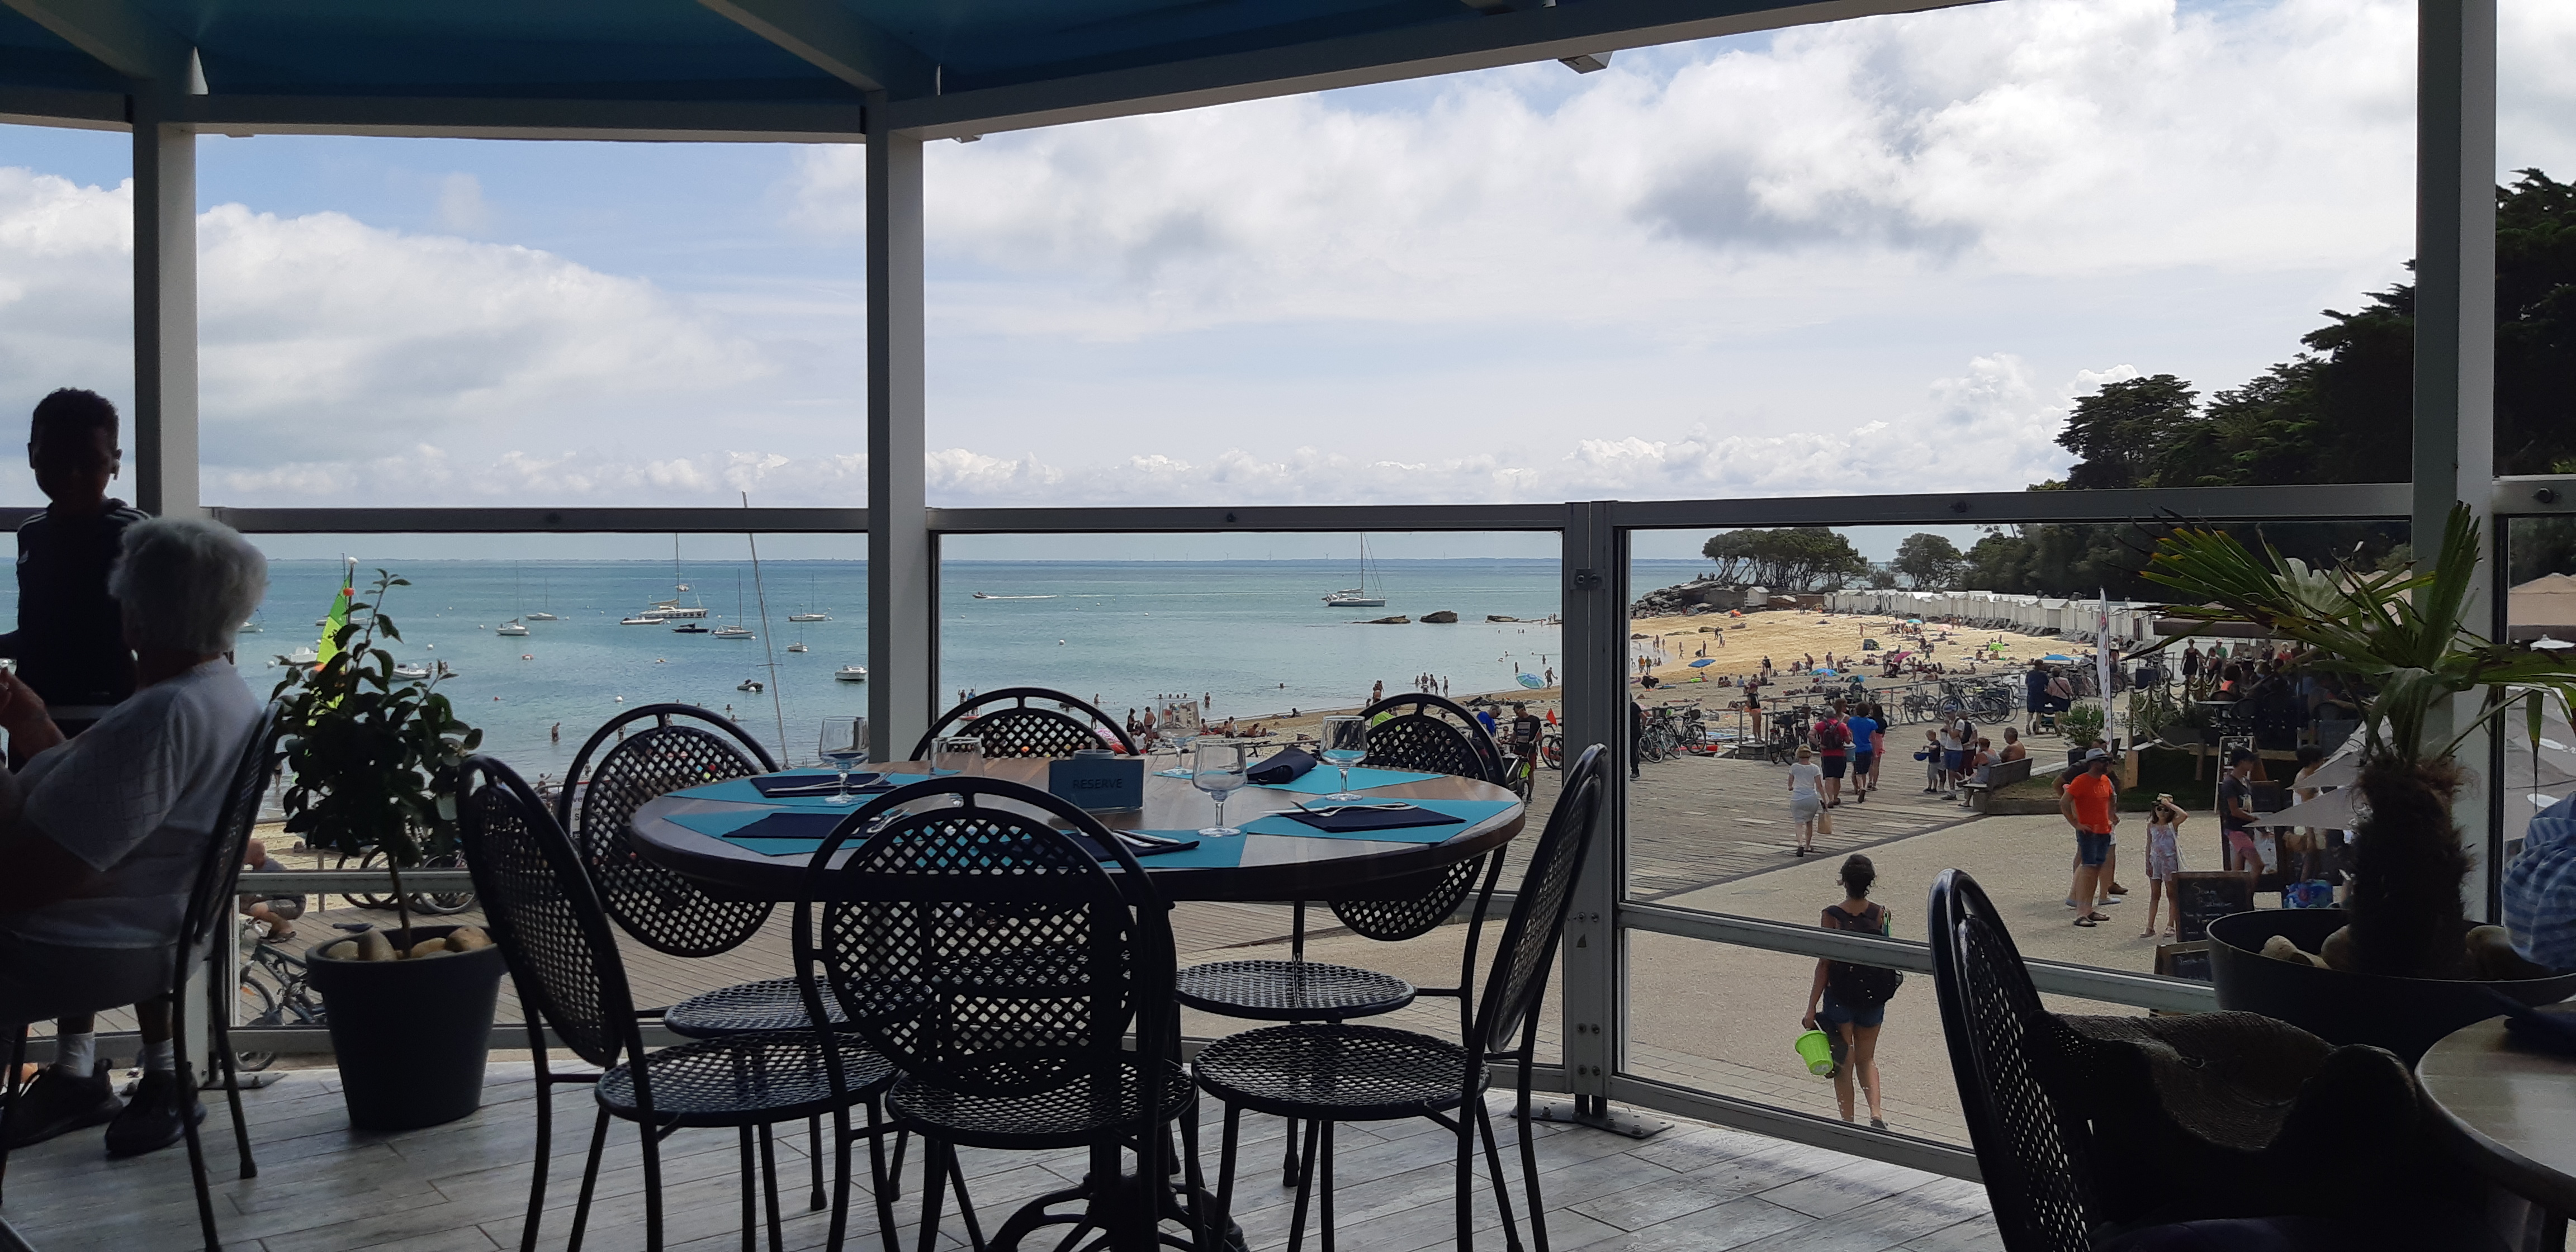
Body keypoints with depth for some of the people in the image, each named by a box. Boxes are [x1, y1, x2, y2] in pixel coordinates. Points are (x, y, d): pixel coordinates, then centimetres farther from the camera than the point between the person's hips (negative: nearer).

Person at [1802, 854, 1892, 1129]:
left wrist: (1812, 1007, -8)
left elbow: (1825, 964, -13)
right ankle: (1877, 1114, 1)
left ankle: (1848, 1123, 11)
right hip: (1873, 996, 3)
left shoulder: (1832, 915, -15)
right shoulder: (1880, 913, -7)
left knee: (1844, 1061, 9)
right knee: (1867, 1059, 18)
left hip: (1840, 997, -3)